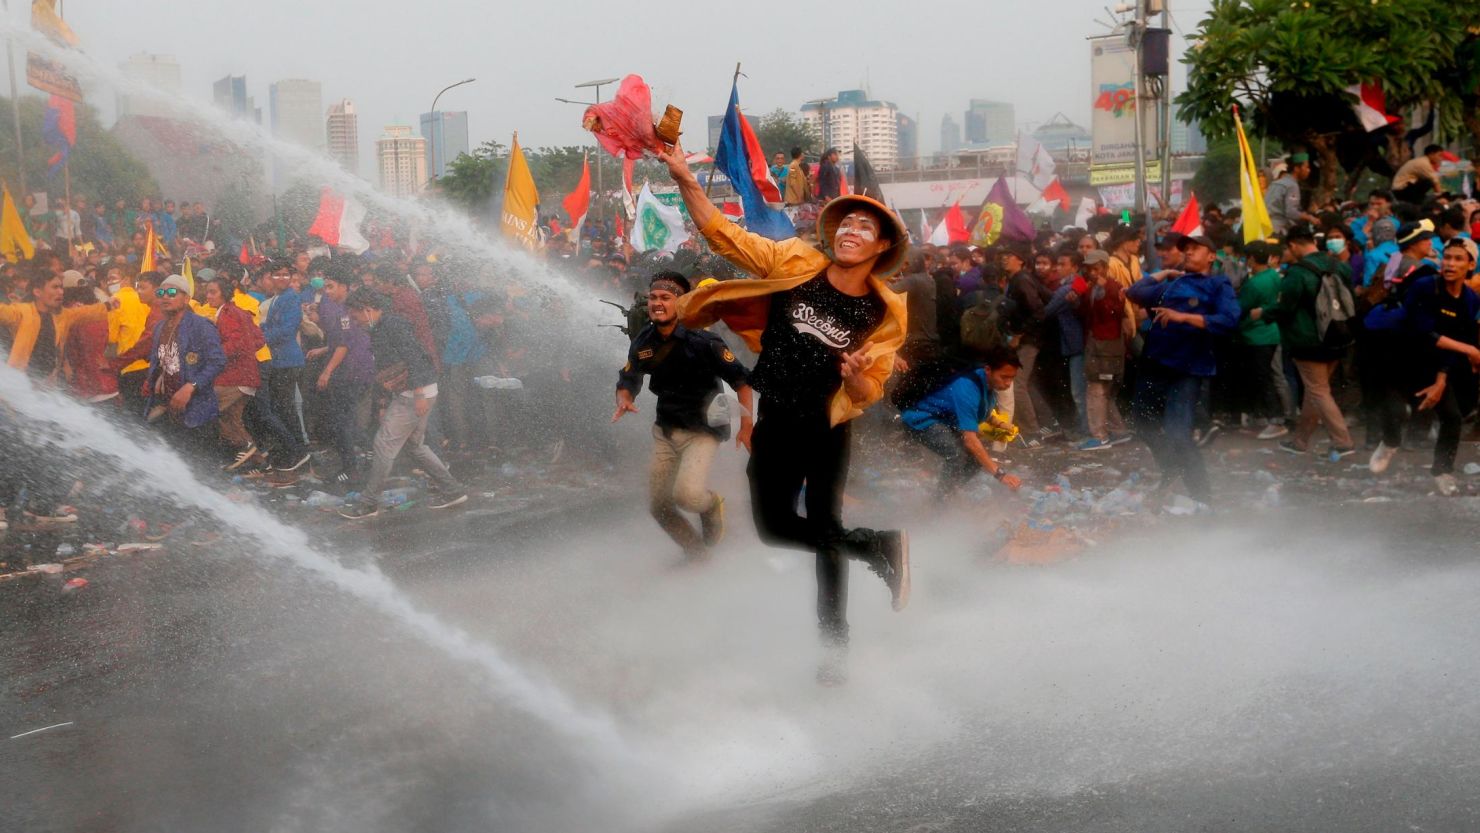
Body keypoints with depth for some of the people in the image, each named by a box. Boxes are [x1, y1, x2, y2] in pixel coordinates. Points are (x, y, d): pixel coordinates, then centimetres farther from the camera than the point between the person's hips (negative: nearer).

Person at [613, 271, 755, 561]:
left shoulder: (702, 341, -18)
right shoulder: (643, 344, -1)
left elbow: (740, 379, -12)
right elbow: (627, 381, 9)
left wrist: (746, 424, -18)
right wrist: (624, 401, -14)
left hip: (702, 431, -6)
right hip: (665, 432, 6)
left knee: (688, 494, -26)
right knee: (658, 505, 6)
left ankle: (712, 505, 11)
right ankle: (696, 550, 32)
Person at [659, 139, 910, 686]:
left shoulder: (883, 313, -9)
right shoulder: (796, 265, -8)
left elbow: (871, 393, -1)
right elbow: (723, 235, -10)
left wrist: (855, 377, -25)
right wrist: (686, 181, -22)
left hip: (827, 430, -2)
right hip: (775, 424, 2)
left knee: (824, 528, 4)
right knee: (773, 526, 5)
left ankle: (834, 644, 20)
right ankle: (879, 547, 22)